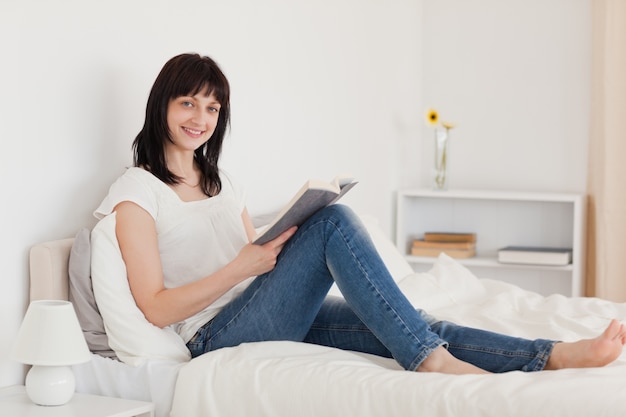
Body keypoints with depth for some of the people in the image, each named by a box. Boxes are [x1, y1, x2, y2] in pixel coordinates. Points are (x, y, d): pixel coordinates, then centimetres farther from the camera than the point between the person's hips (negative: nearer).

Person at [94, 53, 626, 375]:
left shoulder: (223, 184, 21)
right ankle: (430, 358, -32)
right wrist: (243, 266, -19)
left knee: (405, 330, -18)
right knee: (334, 220, -26)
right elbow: (156, 306, -11)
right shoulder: (137, 189, -3)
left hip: (275, 317, 7)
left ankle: (553, 354, -30)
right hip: (218, 334, -7)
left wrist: (280, 248, -5)